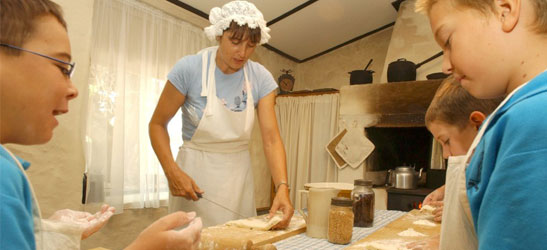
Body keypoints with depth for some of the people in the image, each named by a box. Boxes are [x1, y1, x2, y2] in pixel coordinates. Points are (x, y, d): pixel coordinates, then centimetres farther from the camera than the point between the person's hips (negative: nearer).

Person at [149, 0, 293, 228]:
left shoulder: (261, 78, -8)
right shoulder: (189, 68, -15)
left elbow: (271, 138, -14)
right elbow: (157, 124, -7)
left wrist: (282, 187, -28)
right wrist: (172, 171, -21)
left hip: (238, 175, 3)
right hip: (195, 174, -2)